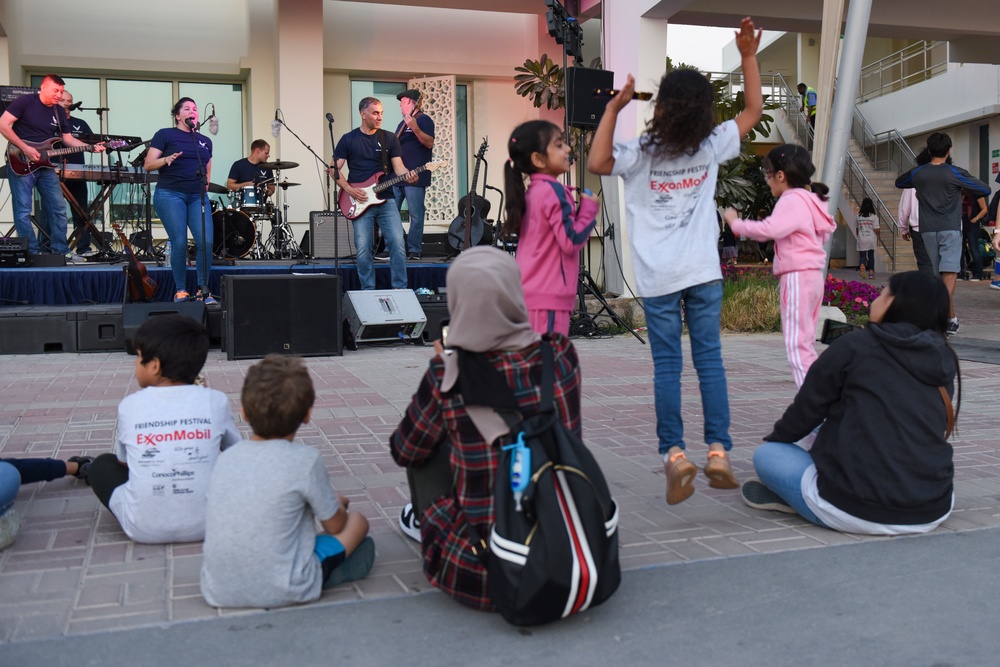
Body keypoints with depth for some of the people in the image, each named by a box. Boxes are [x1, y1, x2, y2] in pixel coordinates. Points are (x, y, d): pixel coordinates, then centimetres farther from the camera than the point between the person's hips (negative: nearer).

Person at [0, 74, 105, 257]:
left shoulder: (59, 113, 11)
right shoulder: (25, 102, -8)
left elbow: (68, 139, 15)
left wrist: (91, 147, -2)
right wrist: (25, 148, -19)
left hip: (45, 166, 6)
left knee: (58, 208, 6)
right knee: (23, 211, -5)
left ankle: (60, 249, 15)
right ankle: (31, 253, 1)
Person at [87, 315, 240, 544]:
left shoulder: (130, 405, -5)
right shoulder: (216, 401, -6)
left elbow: (123, 461, 12)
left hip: (143, 529, 0)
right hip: (204, 525, 1)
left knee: (102, 464, 25)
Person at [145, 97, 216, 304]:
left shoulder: (205, 141, 19)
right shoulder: (165, 134, 4)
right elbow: (148, 164, -1)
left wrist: (206, 183, 12)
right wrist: (166, 160, -19)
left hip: (197, 196, 4)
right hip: (170, 194, -4)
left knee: (207, 241, -12)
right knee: (179, 243, -10)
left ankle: (203, 290, -2)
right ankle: (180, 291, 4)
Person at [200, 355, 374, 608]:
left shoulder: (226, 457, 1)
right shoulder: (305, 459, -13)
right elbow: (335, 525, -1)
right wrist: (337, 504, 23)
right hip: (281, 592, -5)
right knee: (357, 521, 13)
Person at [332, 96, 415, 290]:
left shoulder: (389, 138, 9)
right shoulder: (348, 140, 4)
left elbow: (398, 167, 4)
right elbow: (335, 169, 4)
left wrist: (408, 176, -18)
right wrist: (349, 190, -9)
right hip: (360, 201, -1)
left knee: (397, 243, -11)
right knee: (363, 249, -4)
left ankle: (400, 288, -1)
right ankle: (368, 290, 9)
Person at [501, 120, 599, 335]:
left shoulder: (531, 192, 13)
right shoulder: (553, 191, -13)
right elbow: (571, 241, -18)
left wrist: (580, 211, 11)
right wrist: (589, 208, -6)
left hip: (530, 294, 9)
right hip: (549, 295, -9)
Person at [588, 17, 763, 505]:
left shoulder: (642, 153, -7)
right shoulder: (711, 146, 2)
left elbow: (597, 163, -13)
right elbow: (753, 109, 14)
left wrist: (613, 108, -8)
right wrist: (748, 57, 14)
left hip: (658, 278, -2)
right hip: (703, 273, 2)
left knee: (667, 365, 1)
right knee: (709, 360, 6)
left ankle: (674, 454, -3)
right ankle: (718, 451, 5)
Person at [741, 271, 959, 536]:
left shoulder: (856, 346, -7)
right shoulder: (944, 362, 6)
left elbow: (807, 409, 2)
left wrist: (774, 439, 22)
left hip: (853, 513, -5)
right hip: (933, 514, 6)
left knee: (765, 454, 15)